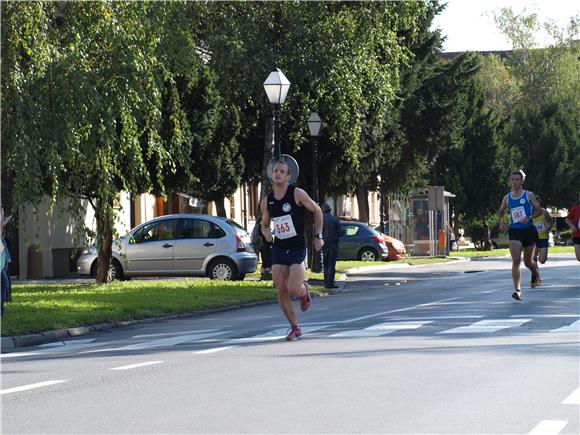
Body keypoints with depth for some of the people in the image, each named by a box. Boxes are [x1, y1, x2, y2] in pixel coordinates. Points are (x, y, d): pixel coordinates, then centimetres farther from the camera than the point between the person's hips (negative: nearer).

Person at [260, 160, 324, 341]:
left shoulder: (297, 194, -8)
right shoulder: (266, 202, 4)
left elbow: (317, 211, 4)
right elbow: (264, 224, 18)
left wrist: (318, 236, -1)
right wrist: (266, 232, -6)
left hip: (297, 249, -4)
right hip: (278, 249, 4)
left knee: (293, 290, -16)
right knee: (281, 291, -4)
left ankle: (304, 289, 22)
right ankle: (294, 328, 11)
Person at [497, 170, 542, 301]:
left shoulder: (529, 195, -1)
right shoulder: (507, 198, 8)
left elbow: (538, 210, 2)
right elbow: (500, 212, 22)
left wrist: (529, 217, -16)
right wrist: (501, 223, 4)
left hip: (528, 230, -1)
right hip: (514, 232, 1)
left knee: (528, 262, 10)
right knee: (516, 261, -15)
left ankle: (535, 274, 47)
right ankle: (517, 290, -19)